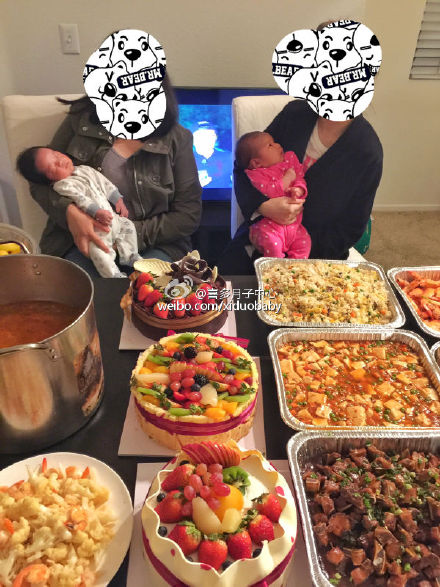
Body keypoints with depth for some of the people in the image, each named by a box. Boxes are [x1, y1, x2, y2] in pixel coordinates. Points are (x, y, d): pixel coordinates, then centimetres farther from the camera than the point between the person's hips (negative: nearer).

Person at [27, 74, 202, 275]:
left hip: (151, 246, -1)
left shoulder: (176, 139, 1)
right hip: (85, 242, 1)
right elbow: (40, 183, 8)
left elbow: (189, 215, -1)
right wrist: (69, 212, -15)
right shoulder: (82, 119, 5)